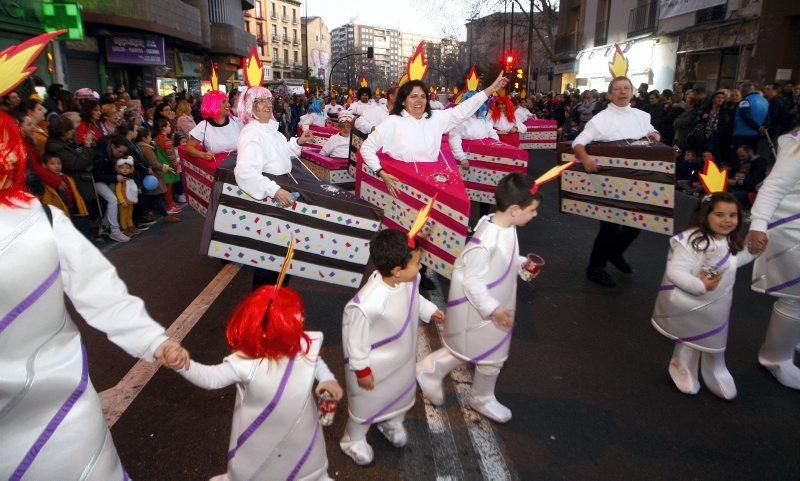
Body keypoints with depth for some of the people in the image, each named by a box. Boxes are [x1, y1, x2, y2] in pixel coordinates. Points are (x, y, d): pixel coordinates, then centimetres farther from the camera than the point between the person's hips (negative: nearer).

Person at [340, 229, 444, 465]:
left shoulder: (409, 279, -23)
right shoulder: (367, 304, -44)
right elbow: (356, 339, -26)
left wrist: (429, 310, 9)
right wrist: (362, 370, -15)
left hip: (404, 356, 7)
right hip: (375, 364, -6)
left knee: (404, 390, 31)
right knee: (366, 402, 22)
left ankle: (391, 422, 65)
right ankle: (353, 440, 54)